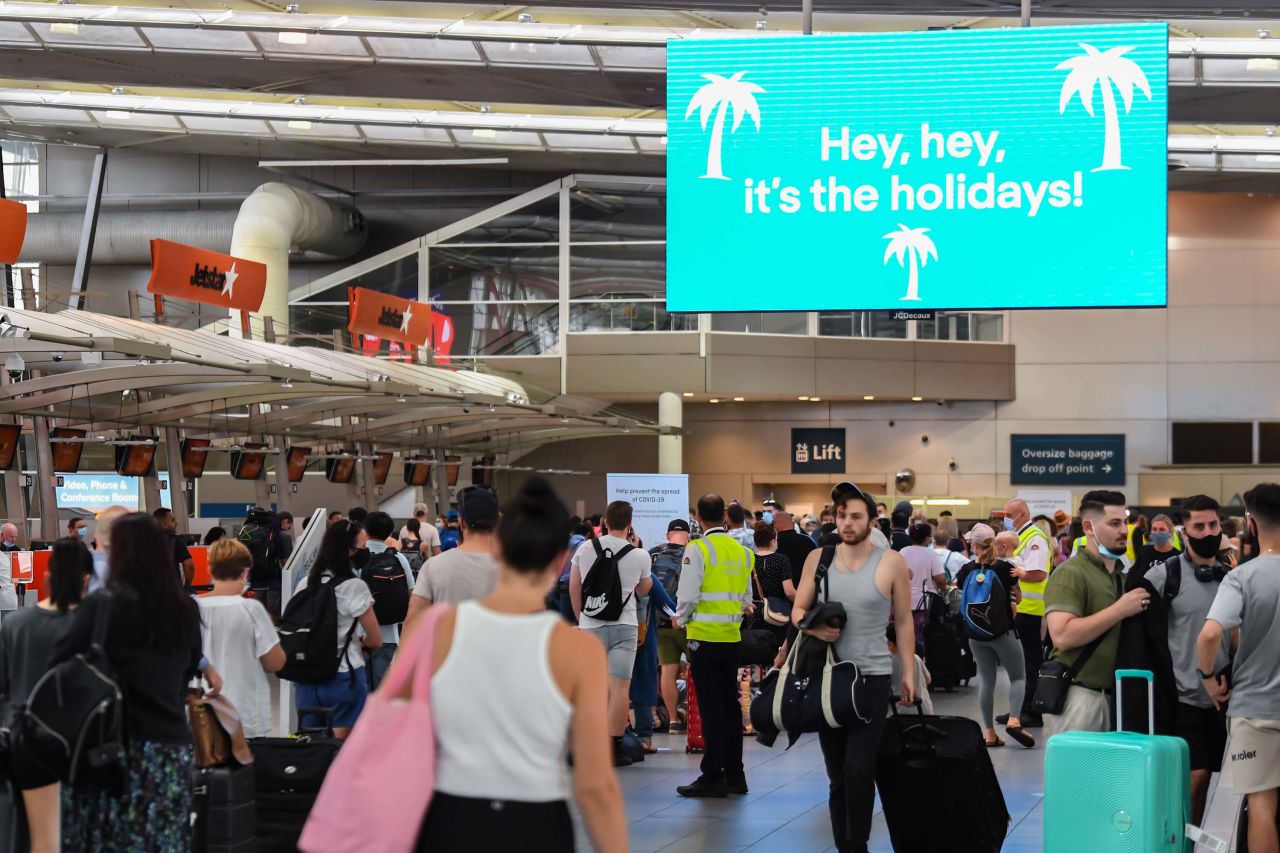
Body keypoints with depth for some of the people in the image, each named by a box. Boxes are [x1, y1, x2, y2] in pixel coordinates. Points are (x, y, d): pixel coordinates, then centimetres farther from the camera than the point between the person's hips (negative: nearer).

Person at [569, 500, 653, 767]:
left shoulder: (585, 549, 0)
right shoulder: (639, 556, -4)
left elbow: (573, 588, 7)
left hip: (590, 626, 2)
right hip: (623, 627, -2)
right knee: (620, 687, -2)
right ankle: (614, 749, -4)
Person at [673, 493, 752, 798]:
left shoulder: (697, 550, -12)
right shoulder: (742, 551, 6)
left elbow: (688, 595, -14)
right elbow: (746, 598, 11)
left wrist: (681, 619, 4)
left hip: (705, 636, -6)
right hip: (732, 636, 6)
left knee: (711, 707, -2)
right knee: (730, 703, 12)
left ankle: (712, 777, 0)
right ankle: (734, 775, 17)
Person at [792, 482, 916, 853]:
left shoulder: (891, 562, -4)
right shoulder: (818, 558, 3)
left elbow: (904, 622, 2)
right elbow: (797, 610, 8)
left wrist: (908, 672, 1)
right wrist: (813, 627, -13)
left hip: (872, 677, -3)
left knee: (858, 769, -13)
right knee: (837, 772, 11)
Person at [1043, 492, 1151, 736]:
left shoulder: (1123, 576, 17)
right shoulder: (1070, 574, -10)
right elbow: (1062, 636, -23)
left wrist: (1141, 608, 9)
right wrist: (1119, 610, -19)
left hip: (1116, 694, 8)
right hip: (1080, 695, -8)